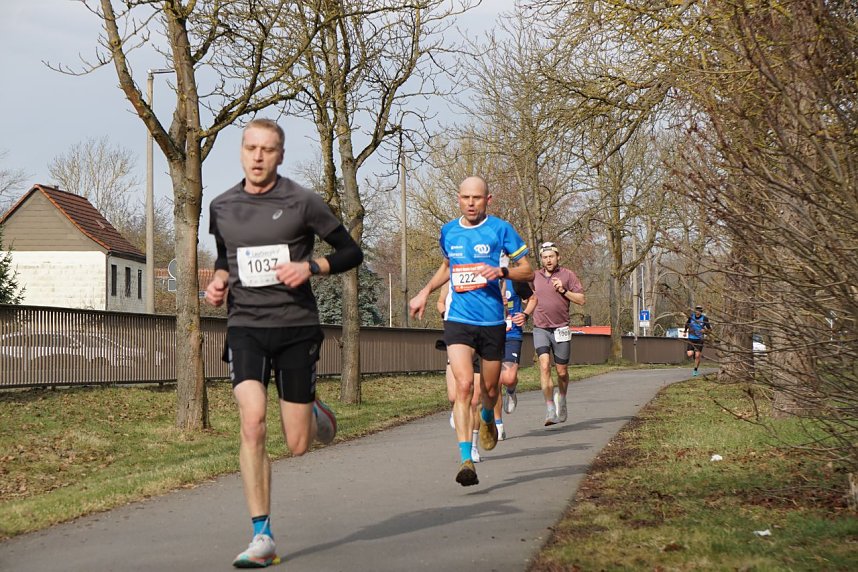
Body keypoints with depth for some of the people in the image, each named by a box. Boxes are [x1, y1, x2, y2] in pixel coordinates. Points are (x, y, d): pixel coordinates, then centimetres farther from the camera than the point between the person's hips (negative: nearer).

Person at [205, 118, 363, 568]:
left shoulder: (302, 203, -3)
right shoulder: (222, 207, 8)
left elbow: (351, 252, 3)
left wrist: (310, 267, -14)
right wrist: (219, 280, 5)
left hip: (296, 327, -2)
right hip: (245, 325, 2)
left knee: (298, 445, 1)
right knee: (252, 422, -20)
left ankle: (315, 411, 39)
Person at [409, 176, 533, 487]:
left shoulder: (501, 229, -4)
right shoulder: (448, 231, 7)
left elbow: (527, 271, 0)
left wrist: (501, 271, -18)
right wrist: (425, 292, 16)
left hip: (492, 321, -1)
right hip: (458, 320, 1)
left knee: (489, 388, 14)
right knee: (463, 384, -17)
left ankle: (487, 419, 52)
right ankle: (466, 460, -20)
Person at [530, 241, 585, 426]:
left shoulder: (567, 275, 0)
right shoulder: (535, 277, 9)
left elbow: (582, 300, -2)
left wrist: (563, 290, -14)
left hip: (561, 329, -1)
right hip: (540, 329, 1)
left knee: (562, 372, 6)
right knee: (544, 366, -17)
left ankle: (561, 400, 36)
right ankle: (550, 411, -19)